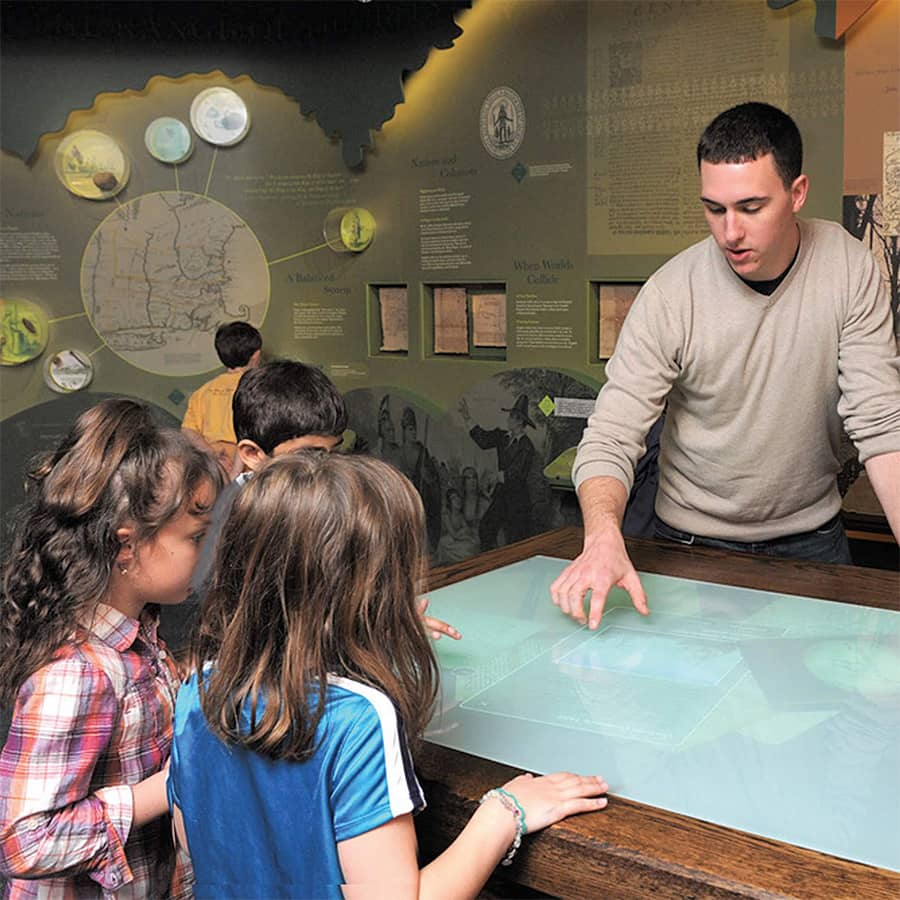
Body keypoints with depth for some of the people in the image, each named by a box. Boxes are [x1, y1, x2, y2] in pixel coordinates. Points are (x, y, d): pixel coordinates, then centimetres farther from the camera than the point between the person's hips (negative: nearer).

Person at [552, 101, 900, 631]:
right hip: (694, 541, -1)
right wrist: (604, 537, -41)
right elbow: (610, 439, -22)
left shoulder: (849, 268, -15)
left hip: (812, 533, 2)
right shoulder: (671, 293, -20)